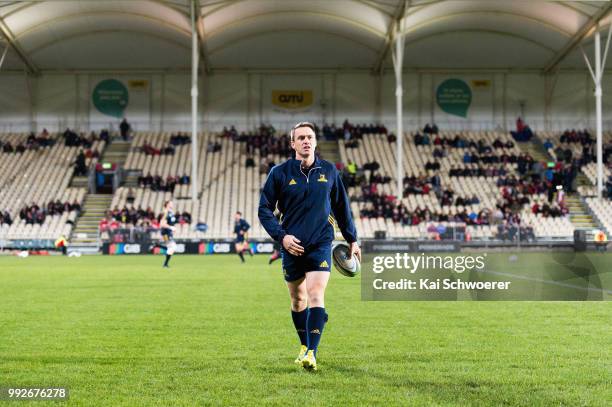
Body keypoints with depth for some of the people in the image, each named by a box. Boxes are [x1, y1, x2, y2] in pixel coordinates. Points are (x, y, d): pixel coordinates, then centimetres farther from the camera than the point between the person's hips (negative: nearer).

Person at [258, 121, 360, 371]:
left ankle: (311, 353, -19)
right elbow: (264, 209, 1)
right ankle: (305, 346, 32)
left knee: (316, 296, -16)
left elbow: (342, 207, 14)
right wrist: (281, 235, -12)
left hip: (320, 245, -1)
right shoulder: (280, 173, -2)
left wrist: (352, 240, 16)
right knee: (298, 299, 12)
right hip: (292, 246, 1)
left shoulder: (329, 171, 4)